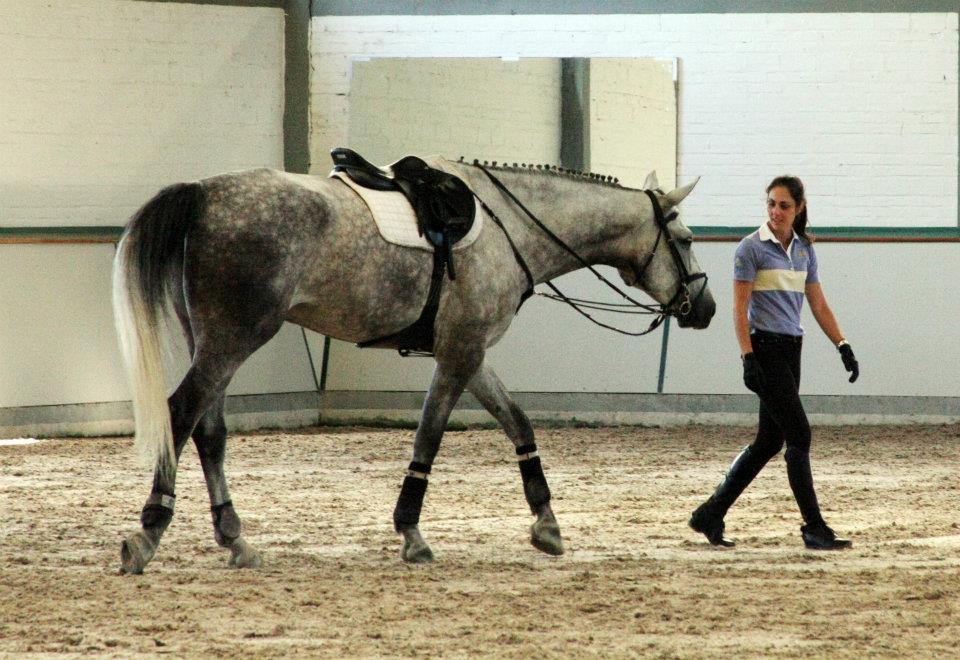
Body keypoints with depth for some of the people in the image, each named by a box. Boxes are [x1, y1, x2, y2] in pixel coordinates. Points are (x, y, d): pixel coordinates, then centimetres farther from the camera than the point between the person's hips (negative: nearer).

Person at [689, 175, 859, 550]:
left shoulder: (804, 250, 12)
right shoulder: (752, 248, -7)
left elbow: (818, 304, 16)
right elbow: (740, 308, -11)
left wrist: (843, 346, 7)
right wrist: (748, 358, -19)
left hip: (791, 350, 7)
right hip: (765, 349, -7)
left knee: (770, 441, 9)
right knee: (799, 436, -10)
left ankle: (710, 515, 18)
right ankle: (814, 529, -6)